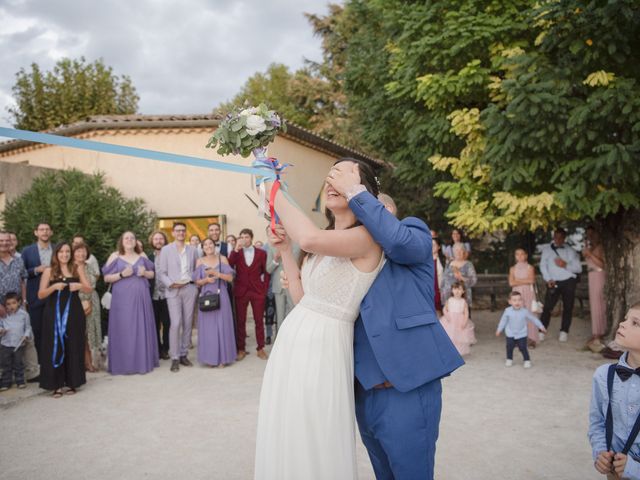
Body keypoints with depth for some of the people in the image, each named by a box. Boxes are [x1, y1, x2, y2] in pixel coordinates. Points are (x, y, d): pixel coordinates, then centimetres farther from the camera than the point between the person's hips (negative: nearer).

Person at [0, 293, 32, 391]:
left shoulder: (23, 314, -1)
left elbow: (28, 327, 6)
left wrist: (26, 335, -9)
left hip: (19, 345, -1)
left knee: (19, 364, 7)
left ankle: (20, 381, 18)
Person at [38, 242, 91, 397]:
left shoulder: (77, 268, 6)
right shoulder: (49, 271, 2)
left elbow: (89, 289, 6)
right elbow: (40, 294, -2)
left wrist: (79, 286, -15)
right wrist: (54, 287, -18)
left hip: (73, 313, 1)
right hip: (54, 314, -1)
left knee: (73, 348, 4)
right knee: (55, 348, -2)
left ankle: (71, 383, 13)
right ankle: (56, 385, 3)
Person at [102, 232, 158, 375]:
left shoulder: (142, 256, 10)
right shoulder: (115, 256, 1)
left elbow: (152, 274, 15)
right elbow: (106, 278, -1)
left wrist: (145, 273, -7)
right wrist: (122, 274, -16)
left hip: (141, 297, 3)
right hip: (122, 298, -3)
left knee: (142, 328, 6)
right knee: (124, 329, -2)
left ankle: (143, 362, 15)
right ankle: (124, 364, 6)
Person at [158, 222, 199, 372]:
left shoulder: (192, 250, 13)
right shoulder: (166, 250, 5)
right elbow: (162, 273, 2)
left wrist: (196, 284, -2)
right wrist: (171, 284, -13)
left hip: (190, 289, 3)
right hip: (173, 291, -3)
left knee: (188, 323, 5)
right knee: (175, 324, -10)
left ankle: (184, 355, 15)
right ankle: (175, 358, -2)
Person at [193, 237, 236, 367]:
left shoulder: (222, 259, 3)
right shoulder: (200, 261, 6)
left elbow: (230, 278, -2)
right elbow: (197, 282, 4)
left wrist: (217, 274, -16)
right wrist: (206, 280, -15)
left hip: (221, 296, -1)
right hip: (206, 297, 1)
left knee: (222, 325, 0)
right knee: (208, 326, 1)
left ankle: (222, 357, 7)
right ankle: (210, 357, 8)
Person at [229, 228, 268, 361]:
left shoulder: (261, 253, 5)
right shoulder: (236, 253, 7)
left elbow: (265, 271, 8)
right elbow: (229, 266, -10)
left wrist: (265, 287, 0)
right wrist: (236, 249, -16)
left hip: (258, 290, 0)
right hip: (241, 290, 1)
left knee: (259, 321, 3)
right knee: (240, 321, 4)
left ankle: (260, 349, 11)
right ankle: (241, 349, 11)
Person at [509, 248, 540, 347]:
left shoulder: (530, 267, 3)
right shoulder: (513, 269, 7)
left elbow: (531, 280, -11)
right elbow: (511, 283, -5)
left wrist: (518, 281, -8)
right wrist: (525, 281, -8)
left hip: (528, 293, -1)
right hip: (517, 294, 1)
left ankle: (531, 338, -3)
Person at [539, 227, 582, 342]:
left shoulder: (570, 251, 5)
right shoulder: (547, 249, 6)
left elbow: (578, 268, 3)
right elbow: (543, 265, 2)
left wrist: (566, 265, -13)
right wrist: (548, 279, -10)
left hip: (568, 282, 1)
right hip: (554, 282, -1)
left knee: (568, 308, 4)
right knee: (547, 306, -7)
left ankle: (564, 332, 13)